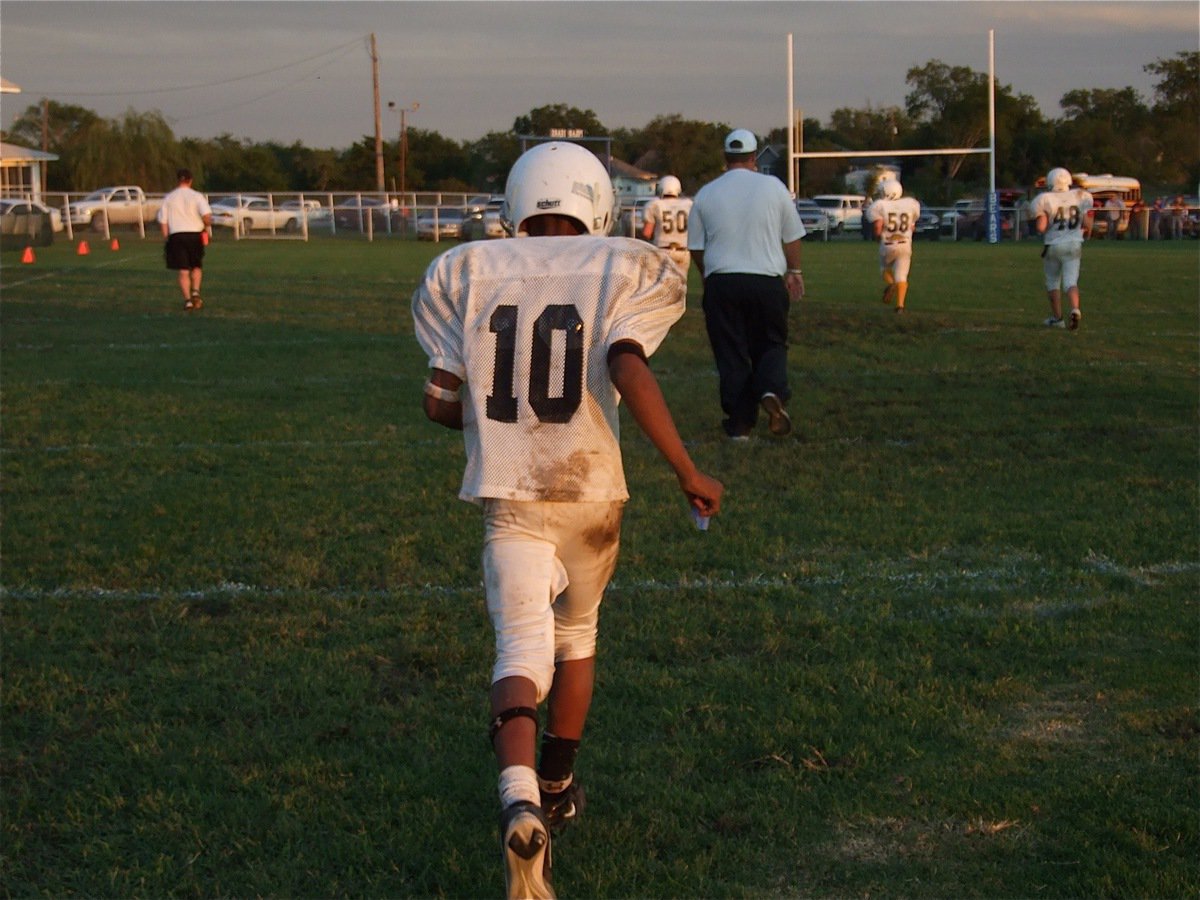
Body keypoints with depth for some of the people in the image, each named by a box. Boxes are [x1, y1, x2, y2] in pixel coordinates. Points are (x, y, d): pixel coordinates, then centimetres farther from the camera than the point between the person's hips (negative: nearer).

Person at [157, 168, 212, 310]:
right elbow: (206, 216, -14)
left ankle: (187, 299, -4)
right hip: (195, 234, -1)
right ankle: (195, 291, -3)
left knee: (183, 271, 4)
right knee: (196, 267, 17)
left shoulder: (168, 198, 7)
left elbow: (163, 222, 5)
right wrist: (207, 226, 7)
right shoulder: (197, 196, -1)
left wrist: (167, 240, 12)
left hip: (176, 236, 1)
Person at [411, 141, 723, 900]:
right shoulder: (618, 272, -3)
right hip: (590, 494, 0)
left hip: (508, 498, 0)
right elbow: (627, 367, -21)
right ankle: (558, 787, 37)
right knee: (577, 632, 23)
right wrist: (687, 470, -17)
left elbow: (440, 401, 4)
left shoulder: (471, 274, 4)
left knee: (524, 648, -5)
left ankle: (521, 802, -31)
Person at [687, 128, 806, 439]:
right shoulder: (773, 187, 0)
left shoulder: (706, 194, 2)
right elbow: (791, 237, 8)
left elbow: (696, 248, 9)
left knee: (731, 354, 7)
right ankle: (772, 391, -14)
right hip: (767, 281, 0)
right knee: (771, 344, 14)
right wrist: (794, 271, 23)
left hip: (721, 282, 0)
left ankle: (739, 422, 6)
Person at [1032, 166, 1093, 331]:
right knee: (1071, 282, 1)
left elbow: (1041, 227, -14)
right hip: (1074, 245, 1)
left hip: (1053, 245, -1)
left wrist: (1043, 233, 10)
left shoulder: (1046, 200, -8)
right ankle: (1075, 310, -25)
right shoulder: (1080, 197, -1)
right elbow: (1087, 224, -1)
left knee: (1053, 282, 15)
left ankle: (1057, 317, 19)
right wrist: (1085, 234, 20)